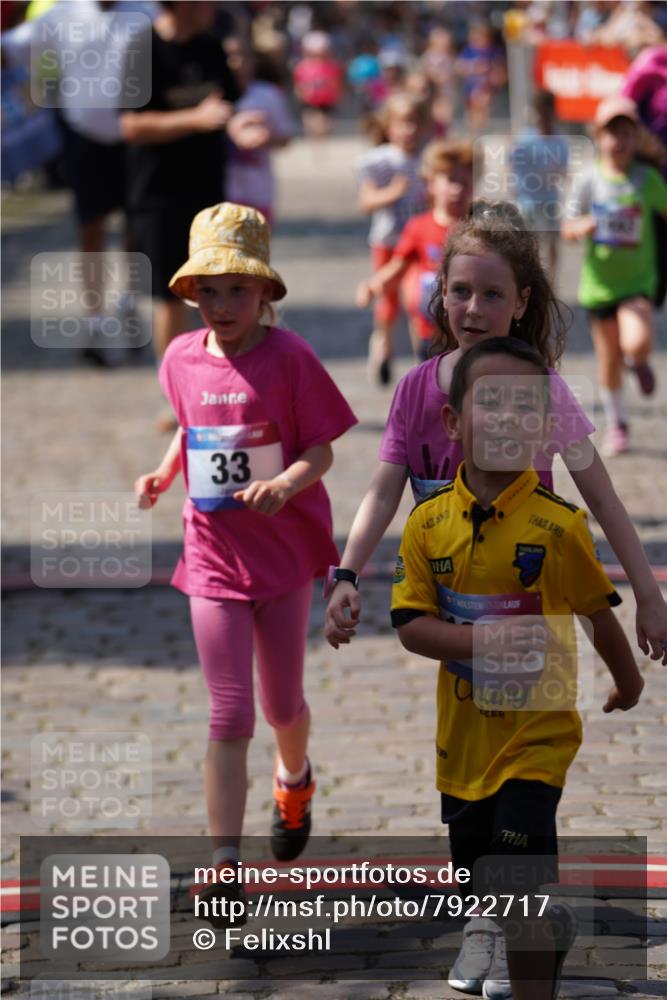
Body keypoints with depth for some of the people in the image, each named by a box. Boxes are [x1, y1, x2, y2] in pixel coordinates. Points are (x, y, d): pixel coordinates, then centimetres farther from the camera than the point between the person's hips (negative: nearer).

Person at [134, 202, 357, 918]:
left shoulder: (289, 358, -13)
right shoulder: (182, 359, -1)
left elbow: (321, 448, -9)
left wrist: (286, 483, -28)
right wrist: (165, 471, 0)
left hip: (283, 551, -2)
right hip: (213, 557, 2)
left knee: (282, 705, 14)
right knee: (229, 716, -4)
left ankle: (294, 780, 50)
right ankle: (224, 864, -3)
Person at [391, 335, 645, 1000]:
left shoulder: (558, 524, -14)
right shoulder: (428, 522, -7)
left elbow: (598, 611, 0)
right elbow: (409, 623, -8)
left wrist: (627, 682, 14)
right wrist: (479, 639, -25)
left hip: (536, 731, -4)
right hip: (463, 737, 4)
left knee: (520, 895, -14)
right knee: (486, 891, 21)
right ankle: (553, 935, 51)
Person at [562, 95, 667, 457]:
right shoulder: (589, 181, -7)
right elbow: (567, 228, -3)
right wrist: (581, 227, -26)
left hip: (637, 280, -1)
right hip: (599, 281, 1)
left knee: (637, 343, -25)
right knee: (609, 362, 11)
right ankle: (617, 425, 32)